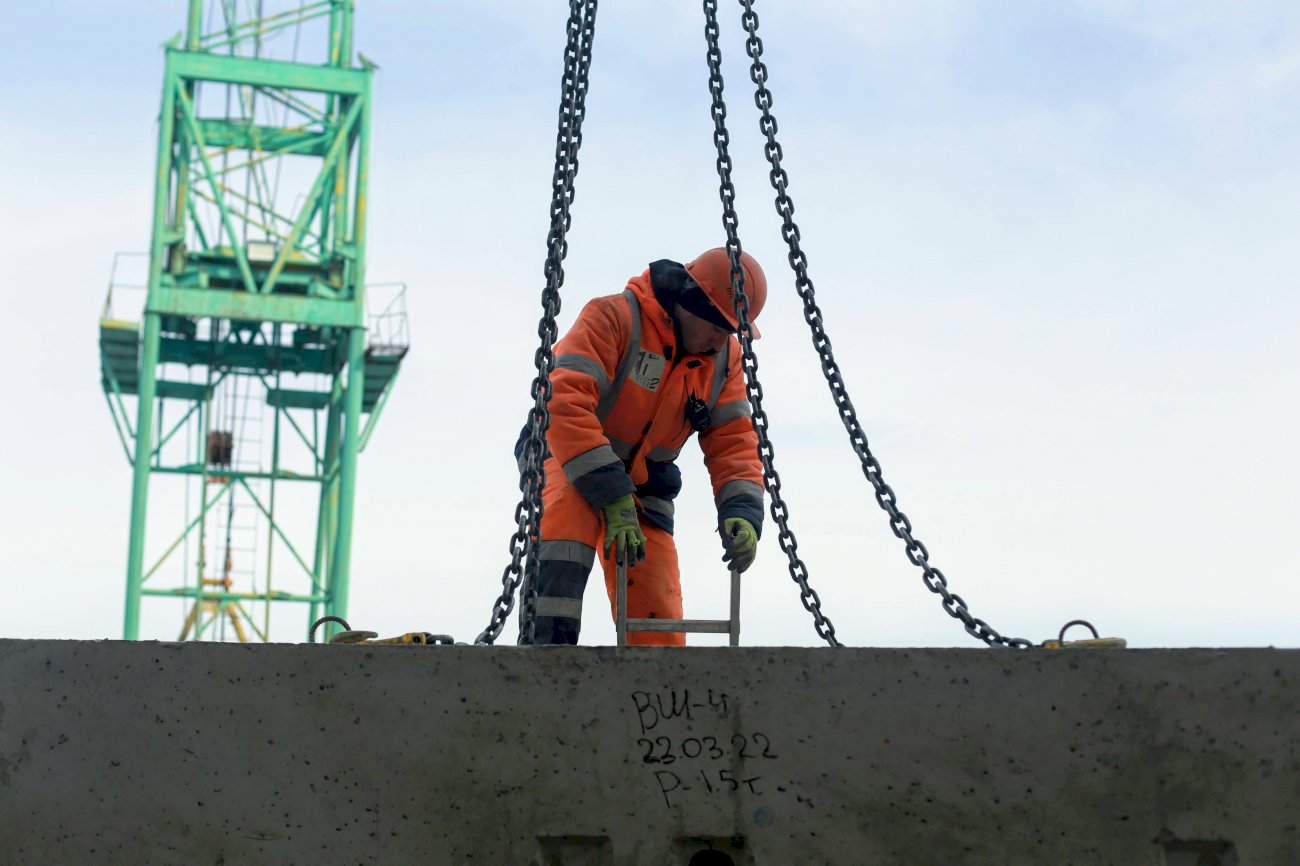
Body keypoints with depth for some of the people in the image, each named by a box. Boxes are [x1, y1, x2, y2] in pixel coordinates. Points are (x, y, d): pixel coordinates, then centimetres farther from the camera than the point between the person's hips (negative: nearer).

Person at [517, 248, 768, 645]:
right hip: (567, 459, -5)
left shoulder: (725, 356, -3)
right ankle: (549, 639, -41)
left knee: (659, 619, -6)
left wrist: (742, 512, -24)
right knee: (572, 508, -39)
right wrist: (613, 499, -38)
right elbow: (564, 403, -33)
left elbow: (733, 442, -4)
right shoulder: (612, 318, -23)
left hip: (642, 484, 5)